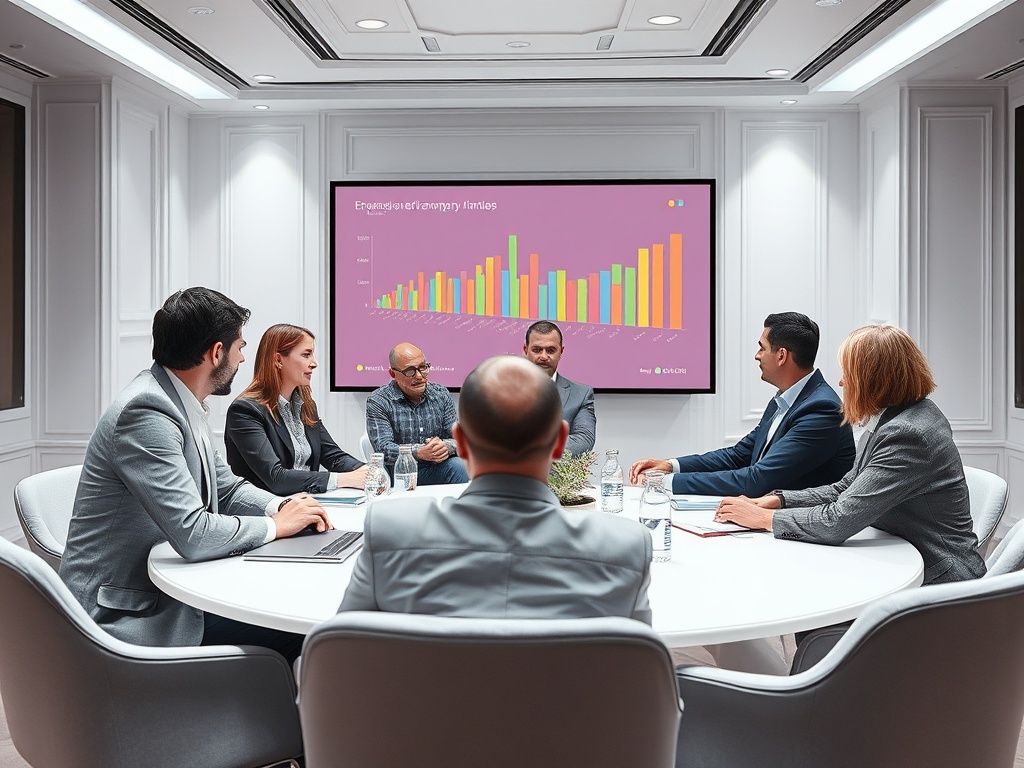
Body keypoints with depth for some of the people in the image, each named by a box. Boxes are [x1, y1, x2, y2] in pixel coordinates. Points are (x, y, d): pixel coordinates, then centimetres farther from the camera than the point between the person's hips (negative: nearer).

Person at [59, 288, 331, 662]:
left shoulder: (182, 404, 6)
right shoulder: (145, 411, -23)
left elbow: (226, 487, 17)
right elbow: (193, 535, -27)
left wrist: (282, 506, -2)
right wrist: (276, 525, -12)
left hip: (165, 588, 9)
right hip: (127, 615, -9)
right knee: (294, 633, -16)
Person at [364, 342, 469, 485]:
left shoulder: (441, 394, 8)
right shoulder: (377, 401, -4)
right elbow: (383, 449, -15)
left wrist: (447, 446, -23)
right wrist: (419, 452, -32)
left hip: (434, 470, 3)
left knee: (460, 466, -27)